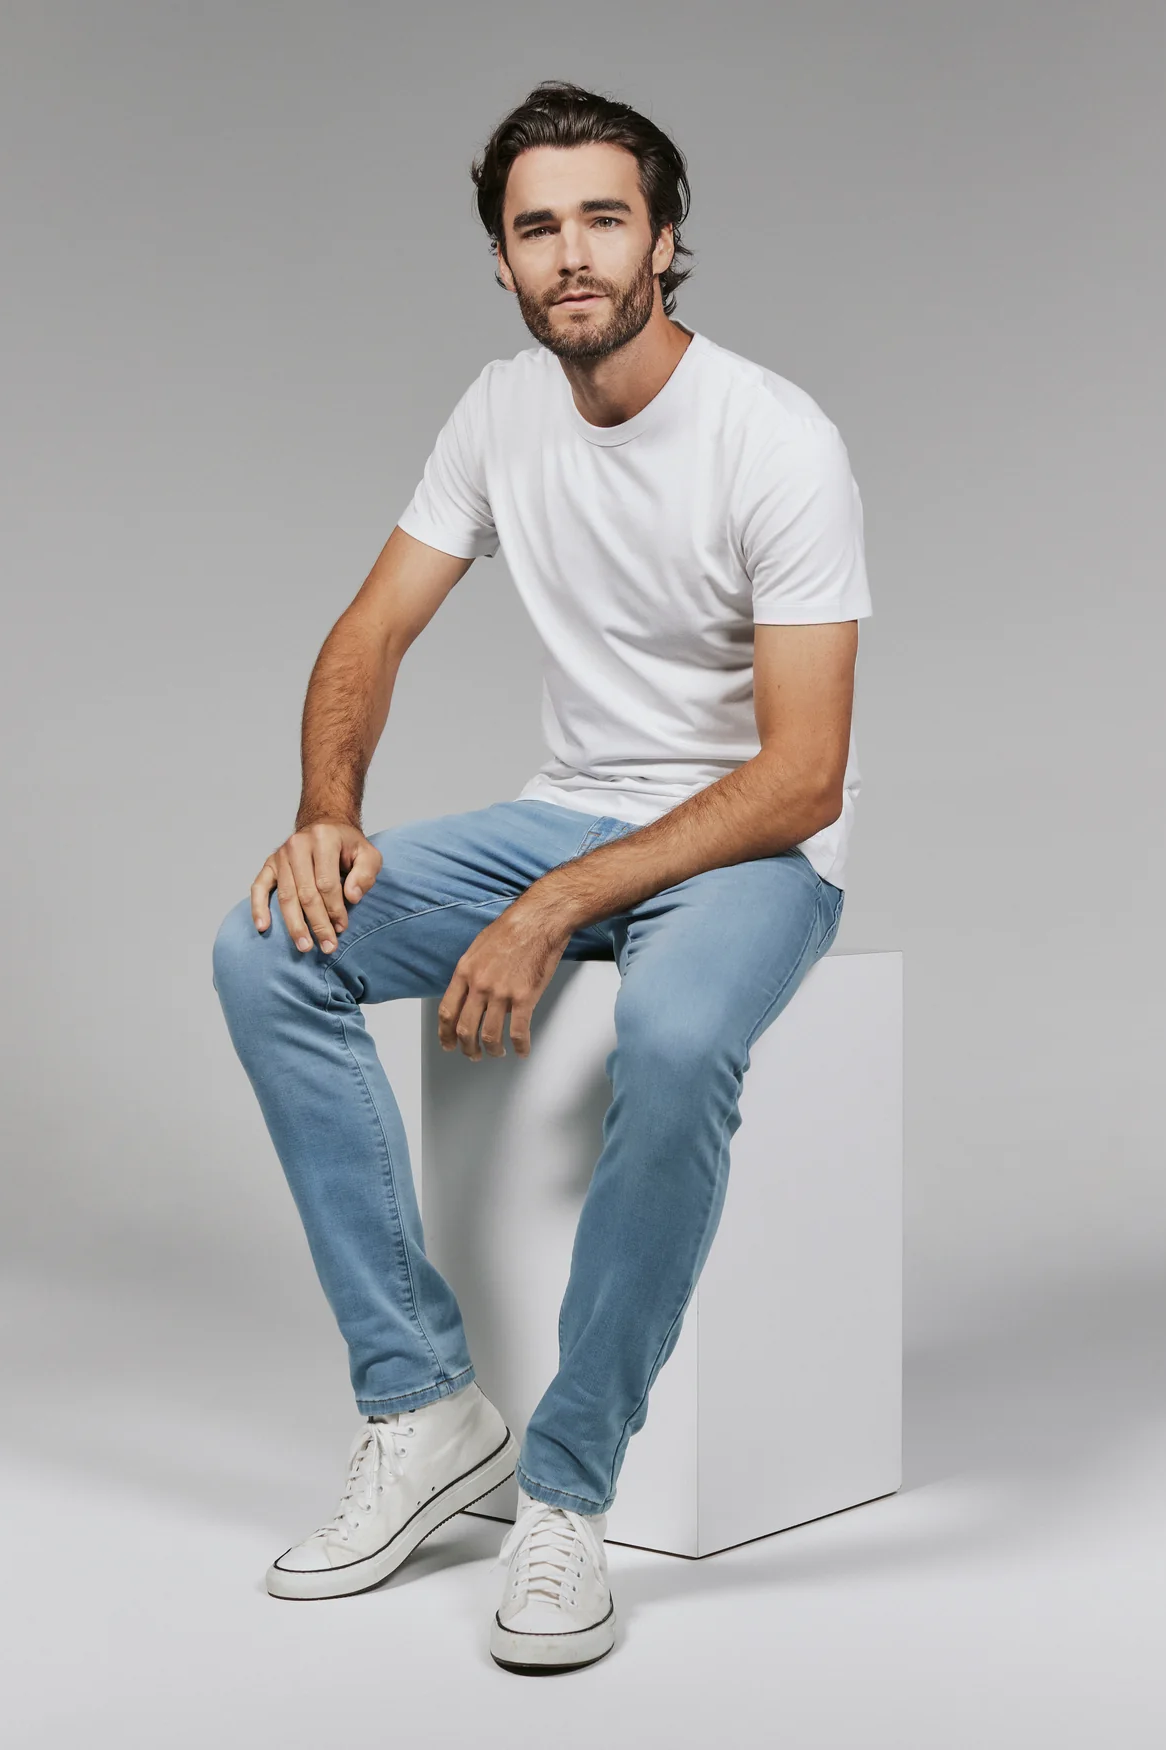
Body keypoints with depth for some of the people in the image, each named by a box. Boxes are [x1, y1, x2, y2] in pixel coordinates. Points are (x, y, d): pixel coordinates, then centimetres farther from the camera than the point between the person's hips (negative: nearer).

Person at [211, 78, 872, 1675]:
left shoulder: (778, 445, -19)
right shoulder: (504, 411, 2)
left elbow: (801, 778, -22)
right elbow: (373, 630, 7)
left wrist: (556, 909, -29)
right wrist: (327, 810, -15)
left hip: (754, 843, -6)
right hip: (571, 813, 6)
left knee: (674, 1038, -41)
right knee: (267, 951, -15)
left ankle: (566, 1488, -23)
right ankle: (426, 1403, -12)